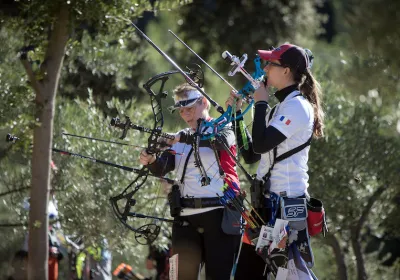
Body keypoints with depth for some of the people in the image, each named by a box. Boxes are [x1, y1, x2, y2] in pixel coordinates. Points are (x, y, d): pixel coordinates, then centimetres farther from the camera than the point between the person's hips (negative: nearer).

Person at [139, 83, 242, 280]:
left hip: (218, 215, -5)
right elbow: (162, 169, 8)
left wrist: (183, 139, -30)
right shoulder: (180, 138, 20)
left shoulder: (223, 130, 6)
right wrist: (151, 161, -15)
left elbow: (221, 141, -19)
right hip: (185, 218, 5)